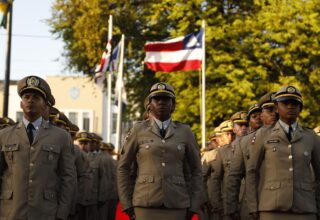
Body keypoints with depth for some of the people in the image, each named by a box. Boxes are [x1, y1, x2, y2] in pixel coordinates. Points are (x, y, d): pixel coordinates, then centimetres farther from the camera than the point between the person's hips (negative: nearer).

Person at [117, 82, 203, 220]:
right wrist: (127, 204, 0)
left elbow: (195, 171, 10)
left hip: (176, 205, 2)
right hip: (145, 204, -1)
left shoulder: (185, 132, 7)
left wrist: (193, 206, 3)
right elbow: (123, 169, 6)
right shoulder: (138, 130, 3)